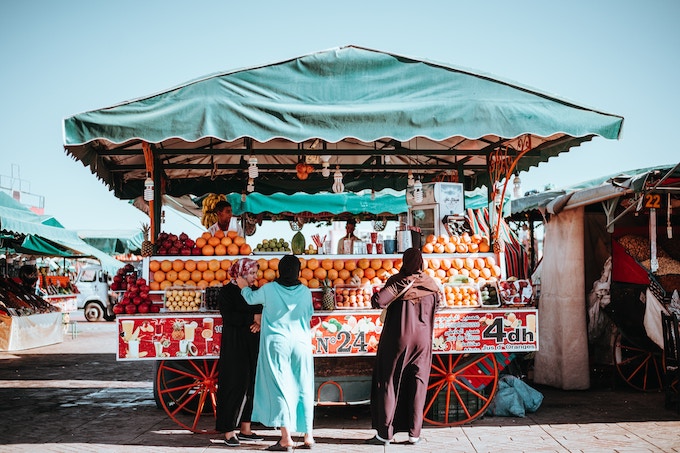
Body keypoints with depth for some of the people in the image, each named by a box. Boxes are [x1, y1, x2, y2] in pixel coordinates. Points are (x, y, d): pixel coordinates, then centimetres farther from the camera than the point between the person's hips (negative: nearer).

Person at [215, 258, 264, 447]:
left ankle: (245, 429, 15)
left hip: (253, 344, 6)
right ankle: (229, 431, 2)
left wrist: (259, 324, -8)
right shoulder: (227, 291, -5)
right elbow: (228, 316, -16)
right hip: (234, 345, -6)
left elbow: (261, 314, 14)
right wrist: (253, 319, -12)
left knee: (251, 385, 6)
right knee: (234, 385, -5)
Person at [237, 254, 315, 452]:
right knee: (303, 389, 9)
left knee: (280, 388, 1)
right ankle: (308, 436, 15)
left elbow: (251, 298, 12)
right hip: (301, 344, 2)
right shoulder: (306, 292, -3)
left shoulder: (269, 289, -7)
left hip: (277, 344, -2)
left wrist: (244, 287, 32)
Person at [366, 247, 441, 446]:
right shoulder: (430, 283, 1)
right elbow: (440, 299, 20)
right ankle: (414, 433, 12)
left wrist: (374, 296, -1)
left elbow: (378, 301, -22)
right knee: (418, 384, 10)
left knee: (388, 383, 5)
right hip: (422, 340, 3)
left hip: (397, 339, -3)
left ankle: (385, 433, 7)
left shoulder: (398, 281, -12)